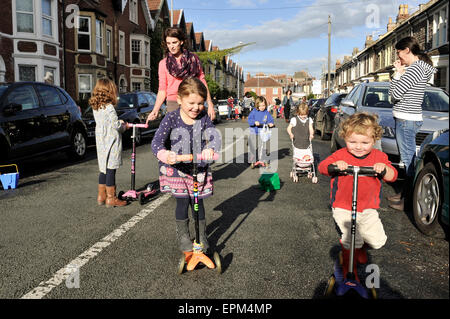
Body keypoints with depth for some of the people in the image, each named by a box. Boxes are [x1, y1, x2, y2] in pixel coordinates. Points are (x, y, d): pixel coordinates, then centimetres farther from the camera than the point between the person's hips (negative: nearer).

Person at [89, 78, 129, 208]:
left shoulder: (95, 108, 9)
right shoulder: (109, 108, -17)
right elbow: (116, 125, -19)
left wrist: (119, 122, 13)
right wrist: (124, 126, 1)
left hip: (101, 142, 8)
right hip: (111, 142, -8)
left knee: (103, 170, 15)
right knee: (111, 170, -2)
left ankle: (101, 196, 22)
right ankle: (111, 198, 4)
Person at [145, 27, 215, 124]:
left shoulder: (194, 59, 10)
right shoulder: (163, 64, 9)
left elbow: (202, 83, 11)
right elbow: (162, 90, 10)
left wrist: (210, 105, 3)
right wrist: (155, 111, -3)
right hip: (173, 104, 0)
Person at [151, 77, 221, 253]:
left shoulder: (204, 118, -4)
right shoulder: (171, 118, -12)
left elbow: (214, 137, -18)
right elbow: (157, 142, -19)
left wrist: (210, 148, -42)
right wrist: (164, 155, -41)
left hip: (199, 169, 2)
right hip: (177, 169, -2)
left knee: (198, 203, 9)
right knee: (182, 203, 4)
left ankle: (202, 237, 28)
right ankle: (183, 237, 26)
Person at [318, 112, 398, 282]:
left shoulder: (378, 156, 0)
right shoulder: (341, 155, -6)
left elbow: (393, 176, -6)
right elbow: (322, 167, -13)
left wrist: (384, 168, -28)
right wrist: (335, 164, -33)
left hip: (368, 209, 3)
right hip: (343, 207, -3)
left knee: (378, 241, -2)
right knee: (351, 240, -13)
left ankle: (359, 246, 32)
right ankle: (348, 267, 14)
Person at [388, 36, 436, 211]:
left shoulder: (416, 68, -16)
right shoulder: (421, 67, 16)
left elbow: (395, 93, -19)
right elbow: (395, 94, 18)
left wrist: (398, 73, -10)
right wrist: (400, 73, 9)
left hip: (407, 119, -11)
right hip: (409, 118, 11)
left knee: (408, 160, -6)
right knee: (408, 159, 17)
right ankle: (405, 192, 28)